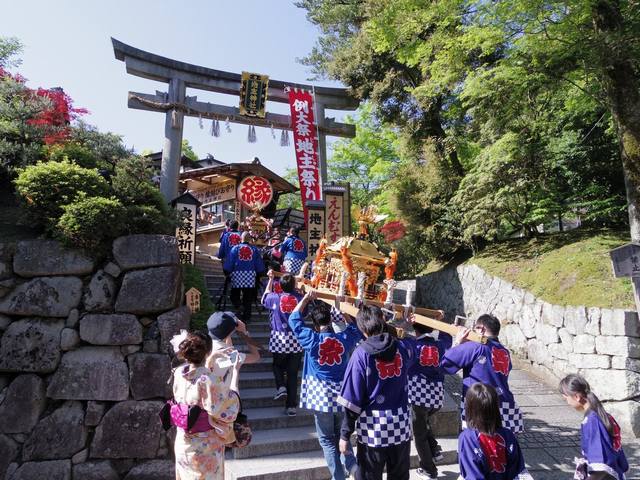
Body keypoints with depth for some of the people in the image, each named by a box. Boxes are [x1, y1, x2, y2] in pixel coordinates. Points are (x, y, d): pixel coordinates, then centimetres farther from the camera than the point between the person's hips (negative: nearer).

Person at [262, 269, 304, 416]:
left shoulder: (275, 298, -7)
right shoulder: (300, 298, -6)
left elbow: (264, 298, 15)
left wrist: (270, 279, 22)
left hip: (279, 339, 0)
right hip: (296, 340, 1)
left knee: (278, 365, 26)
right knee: (293, 372, 7)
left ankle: (281, 386, 3)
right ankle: (291, 406, 9)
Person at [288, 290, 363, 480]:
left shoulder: (311, 338, -12)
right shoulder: (345, 338, -6)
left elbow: (294, 318, 1)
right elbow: (356, 327, 16)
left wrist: (306, 298, 5)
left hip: (321, 395, -3)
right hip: (341, 393, 3)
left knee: (327, 439, 10)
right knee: (340, 434, 22)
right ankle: (352, 464, 6)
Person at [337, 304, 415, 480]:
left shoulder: (362, 353, -12)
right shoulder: (402, 348, -1)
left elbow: (352, 399, -12)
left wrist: (345, 434, -5)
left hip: (373, 427, -4)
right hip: (400, 425, 4)